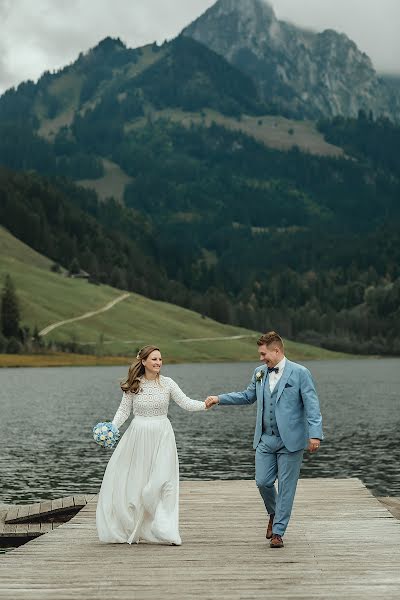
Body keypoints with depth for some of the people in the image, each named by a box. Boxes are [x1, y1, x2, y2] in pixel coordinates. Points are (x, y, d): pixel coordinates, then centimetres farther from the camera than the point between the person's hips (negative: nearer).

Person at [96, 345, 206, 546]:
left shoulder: (167, 383, 0)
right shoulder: (133, 385, 0)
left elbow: (186, 403, -5)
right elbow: (124, 410, 5)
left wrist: (206, 404, -20)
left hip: (162, 437, 0)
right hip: (138, 436, 0)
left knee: (162, 483, -4)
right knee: (132, 483, 3)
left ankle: (166, 531, 0)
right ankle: (130, 530, 18)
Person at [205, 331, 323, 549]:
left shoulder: (299, 373, -7)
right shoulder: (259, 373, 10)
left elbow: (312, 405, -10)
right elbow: (248, 396, 24)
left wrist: (315, 434, -20)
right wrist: (219, 399, 16)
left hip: (290, 441, -5)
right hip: (265, 440, 5)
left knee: (286, 487, 1)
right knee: (262, 482, 1)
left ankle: (278, 532, 11)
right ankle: (274, 514, 30)